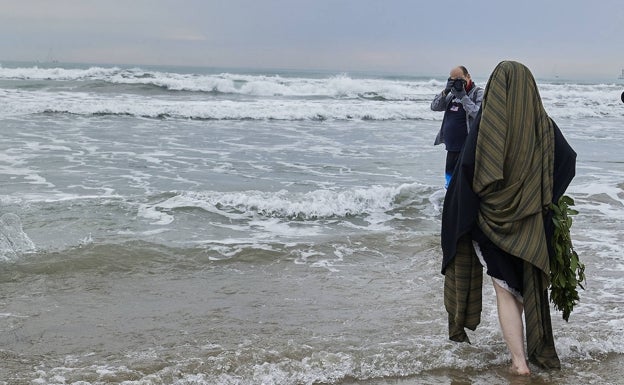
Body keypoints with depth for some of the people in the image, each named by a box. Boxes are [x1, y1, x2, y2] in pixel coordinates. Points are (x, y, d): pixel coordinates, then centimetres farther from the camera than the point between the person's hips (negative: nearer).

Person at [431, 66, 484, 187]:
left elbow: (479, 115, -21)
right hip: (451, 148, 8)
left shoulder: (478, 93, -6)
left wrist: (463, 96, -19)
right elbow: (434, 107, 12)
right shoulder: (453, 94, 15)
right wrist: (445, 92, -3)